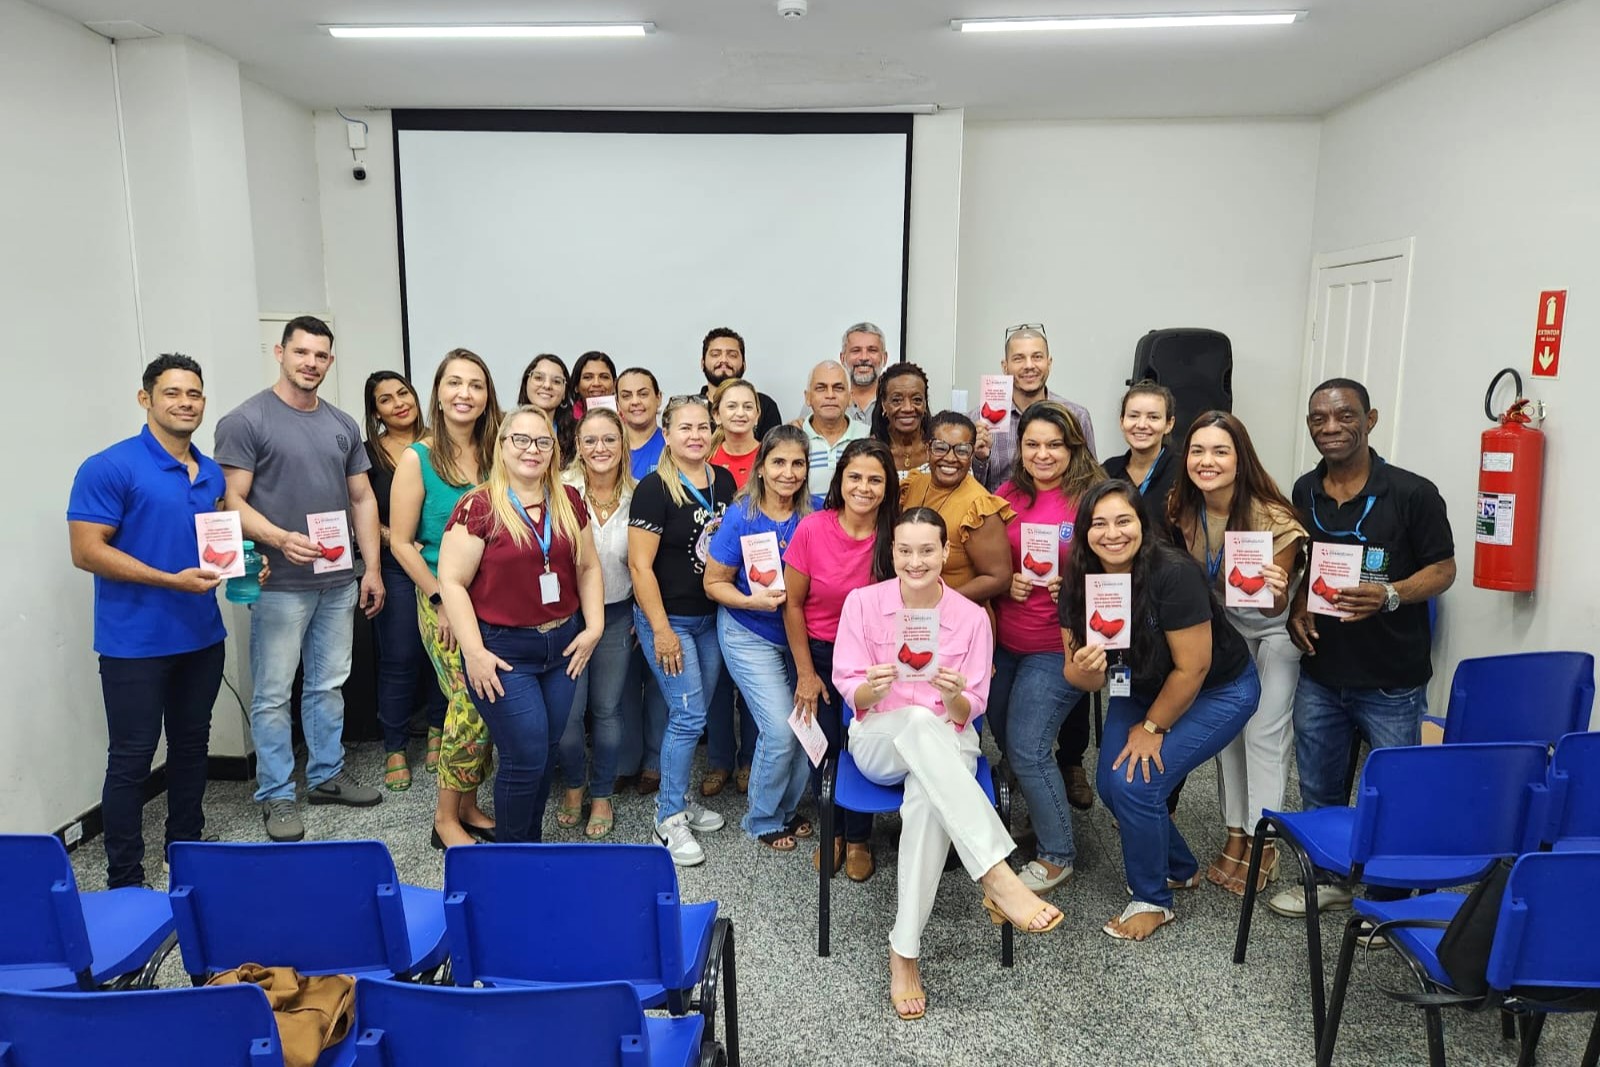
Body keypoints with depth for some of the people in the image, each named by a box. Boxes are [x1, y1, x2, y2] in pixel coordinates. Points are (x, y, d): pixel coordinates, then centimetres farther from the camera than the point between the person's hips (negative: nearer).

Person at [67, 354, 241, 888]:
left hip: (202, 637, 6)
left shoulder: (212, 474, 9)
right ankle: (124, 882, 13)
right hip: (135, 643, -6)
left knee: (191, 745, 16)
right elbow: (87, 551, -16)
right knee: (131, 759, 2)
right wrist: (172, 580, -21)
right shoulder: (109, 468, -12)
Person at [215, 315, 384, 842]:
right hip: (280, 585, -5)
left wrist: (372, 568, 7)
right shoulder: (246, 420, -6)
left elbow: (362, 498, 13)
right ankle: (276, 795, 16)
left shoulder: (343, 424, 11)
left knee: (329, 685, 15)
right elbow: (233, 500, -11)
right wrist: (280, 538, -27)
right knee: (274, 695, 3)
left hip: (339, 582, 5)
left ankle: (327, 774, 29)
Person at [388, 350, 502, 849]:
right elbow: (401, 541, -5)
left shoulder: (495, 454, 6)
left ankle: (468, 806, 25)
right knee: (473, 702, -9)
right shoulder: (417, 458, -5)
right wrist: (442, 598, -10)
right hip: (443, 600, -4)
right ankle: (446, 818, 10)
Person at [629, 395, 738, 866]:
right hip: (667, 617, -6)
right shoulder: (654, 488, -14)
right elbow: (641, 565, -15)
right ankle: (669, 819, 8)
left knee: (691, 715, 14)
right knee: (688, 715, -7)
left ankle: (676, 798, 30)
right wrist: (661, 629, -17)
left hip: (711, 617, 6)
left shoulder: (724, 480, 4)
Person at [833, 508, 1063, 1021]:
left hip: (946, 744, 0)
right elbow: (852, 694, -4)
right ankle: (997, 877, -44)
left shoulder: (971, 617, -4)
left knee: (927, 799, -37)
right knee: (920, 721, -38)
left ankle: (904, 952, -26)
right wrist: (874, 689, -28)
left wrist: (956, 697, -27)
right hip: (878, 742, 0)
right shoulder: (863, 602, -4)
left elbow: (968, 713, -3)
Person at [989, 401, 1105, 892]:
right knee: (1003, 737, 16)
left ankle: (1057, 855, 13)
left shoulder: (1092, 497, -11)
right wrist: (1006, 582, -7)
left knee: (1027, 750, -6)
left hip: (1056, 648, -6)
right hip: (1003, 641, 6)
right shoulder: (1007, 495, 2)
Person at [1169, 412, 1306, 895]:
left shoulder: (1273, 519, -32)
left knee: (1264, 730, -4)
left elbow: (1275, 608, -25)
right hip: (1225, 619, 5)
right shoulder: (1183, 509, -19)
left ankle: (1261, 841, 10)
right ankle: (1235, 831, 22)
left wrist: (1276, 592, -46)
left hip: (1276, 625, -4)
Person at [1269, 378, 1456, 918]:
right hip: (1319, 673, 5)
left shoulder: (1412, 494, -12)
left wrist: (1388, 595, -24)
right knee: (1318, 788, 18)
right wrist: (1299, 607, -1)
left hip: (1391, 681, -5)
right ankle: (1327, 878, 38)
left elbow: (1442, 569, -7)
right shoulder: (1305, 492, 4)